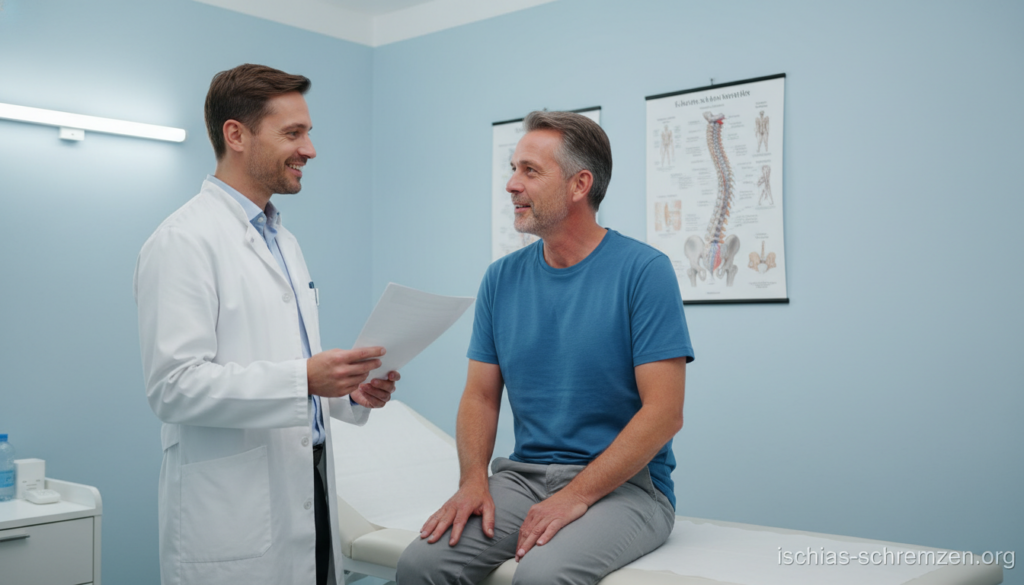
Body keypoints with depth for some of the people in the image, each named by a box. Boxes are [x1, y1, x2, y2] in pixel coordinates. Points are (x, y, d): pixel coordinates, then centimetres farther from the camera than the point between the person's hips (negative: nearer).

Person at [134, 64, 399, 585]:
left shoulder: (283, 242, 17)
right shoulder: (183, 241, -12)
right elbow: (173, 386, -20)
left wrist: (349, 391, 3)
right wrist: (305, 380, -28)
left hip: (306, 492, 8)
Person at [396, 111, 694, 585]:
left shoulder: (644, 270, -8)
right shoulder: (502, 278, 8)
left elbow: (664, 413, -13)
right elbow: (481, 394, 10)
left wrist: (576, 496, -19)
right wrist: (474, 481, -8)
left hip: (623, 483, -4)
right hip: (522, 474, 4)